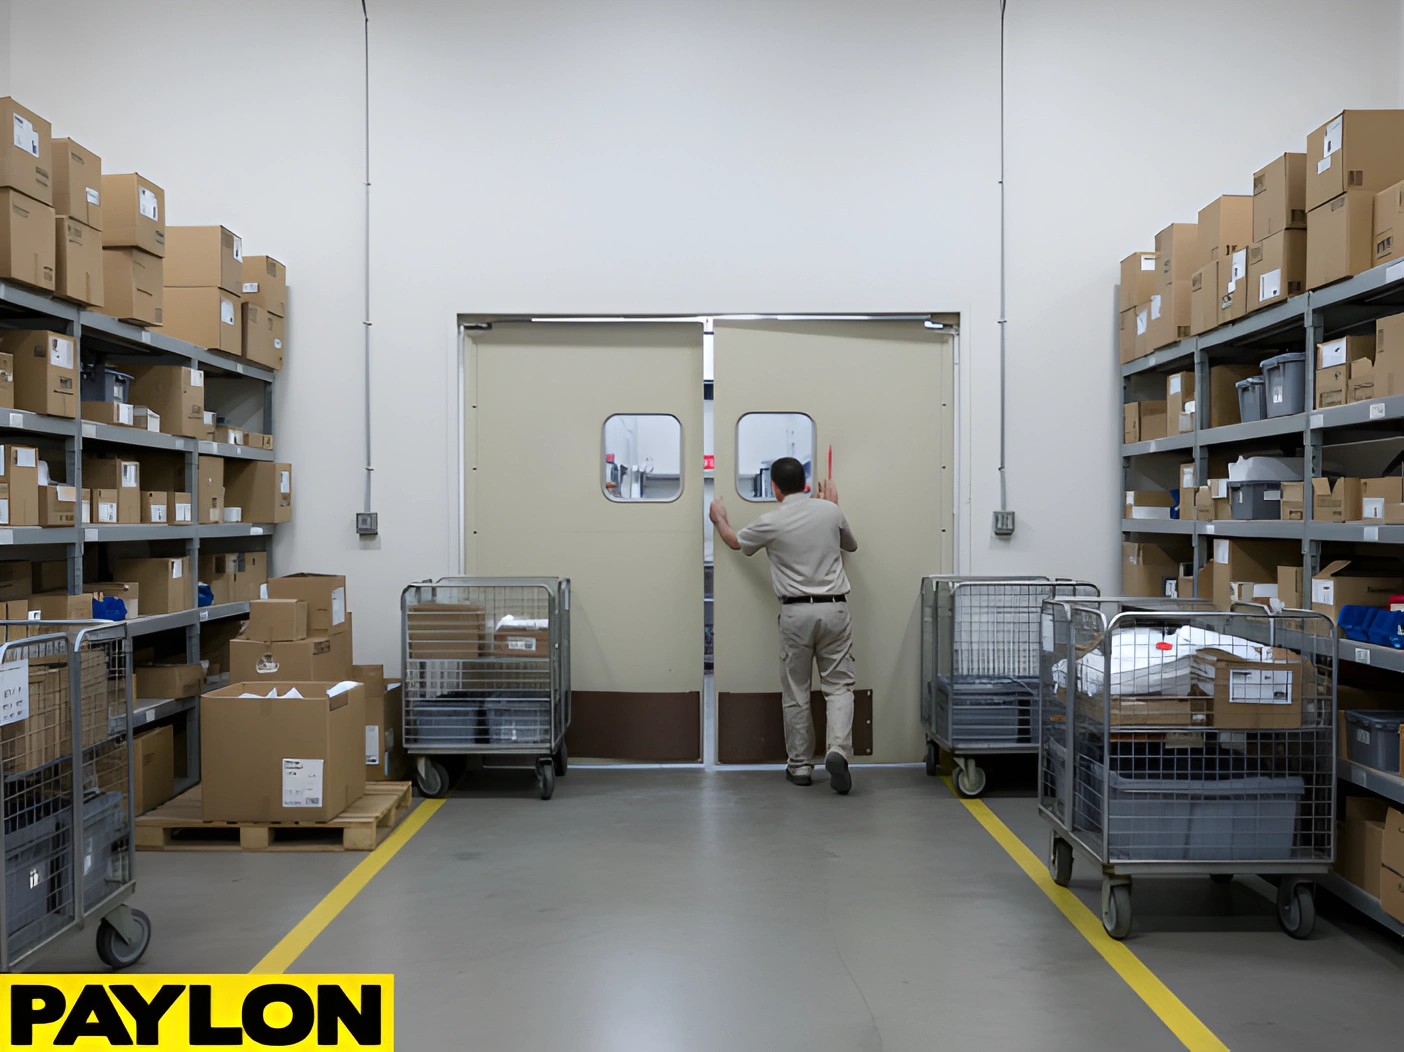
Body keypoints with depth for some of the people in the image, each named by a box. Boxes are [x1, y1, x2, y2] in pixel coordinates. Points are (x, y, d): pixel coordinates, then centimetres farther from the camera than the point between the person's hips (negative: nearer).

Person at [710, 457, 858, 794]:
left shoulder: (771, 523, -4)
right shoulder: (830, 511, 1)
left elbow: (735, 541, 17)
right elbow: (851, 545, 22)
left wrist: (720, 518, 37)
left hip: (796, 613, -1)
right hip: (834, 608, 1)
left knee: (796, 693, 9)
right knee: (838, 686, 5)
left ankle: (800, 766, 16)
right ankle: (838, 750, -15)